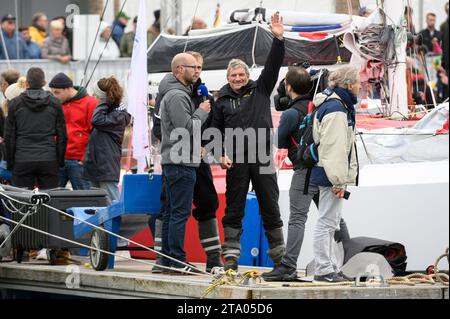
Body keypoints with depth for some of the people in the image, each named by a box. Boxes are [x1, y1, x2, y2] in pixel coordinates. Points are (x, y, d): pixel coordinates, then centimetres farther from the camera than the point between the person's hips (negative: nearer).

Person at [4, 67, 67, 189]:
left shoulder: (15, 104, 1)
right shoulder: (54, 103, 4)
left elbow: (9, 136, 3)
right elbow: (62, 136, 5)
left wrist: (10, 162, 10)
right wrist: (60, 161, 14)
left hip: (22, 161, -1)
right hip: (49, 161, 1)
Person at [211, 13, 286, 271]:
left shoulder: (260, 90, 8)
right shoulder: (222, 100, 9)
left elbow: (273, 65, -2)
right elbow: (217, 131, 11)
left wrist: (278, 39, -14)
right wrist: (221, 155, -3)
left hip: (262, 158, 0)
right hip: (236, 161, 1)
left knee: (271, 208, 4)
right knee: (234, 210, 3)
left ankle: (279, 256, 9)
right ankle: (231, 255, 5)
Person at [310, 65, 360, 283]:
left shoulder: (340, 105, 17)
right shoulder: (336, 109, -17)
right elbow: (333, 148, -23)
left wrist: (342, 178, 19)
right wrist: (338, 180, -23)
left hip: (331, 175, 11)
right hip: (330, 175, -11)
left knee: (330, 223, 16)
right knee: (326, 222, -7)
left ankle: (329, 268, 23)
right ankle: (324, 271, -5)